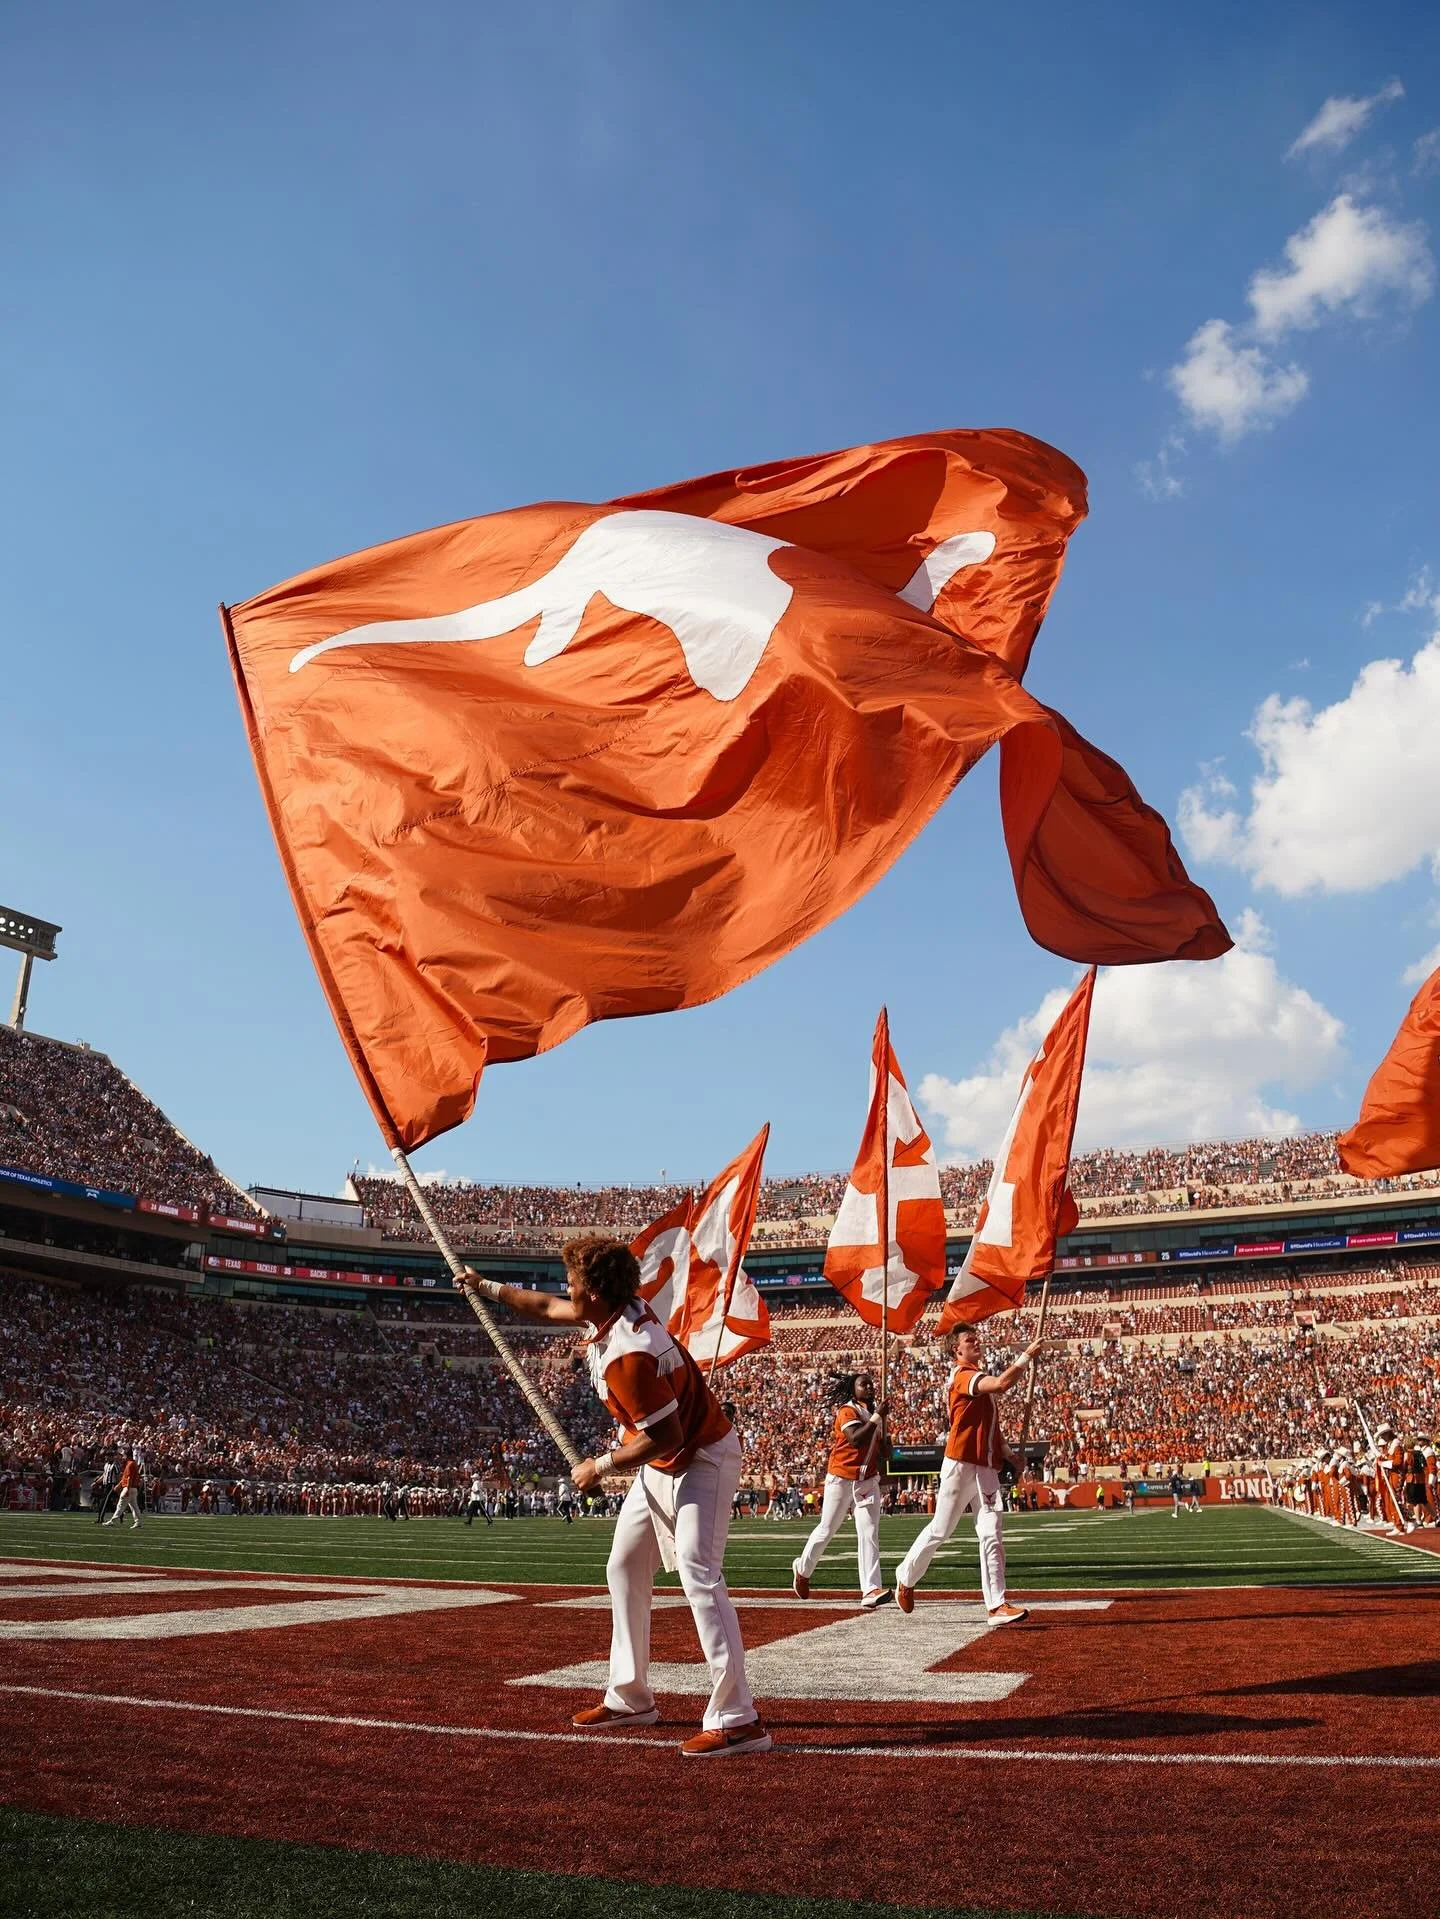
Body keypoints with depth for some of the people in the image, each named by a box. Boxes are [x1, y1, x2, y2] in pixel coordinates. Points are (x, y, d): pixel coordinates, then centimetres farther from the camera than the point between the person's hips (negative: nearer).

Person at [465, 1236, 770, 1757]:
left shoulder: (626, 1355, -32)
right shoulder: (618, 1308, -4)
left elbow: (666, 1436, -30)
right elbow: (548, 1307, 15)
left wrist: (601, 1467, -17)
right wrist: (487, 1287, 24)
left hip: (700, 1461, -11)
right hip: (660, 1466, 11)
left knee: (698, 1576, -21)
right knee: (625, 1569, 16)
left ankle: (737, 1719, -21)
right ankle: (630, 1698, 25)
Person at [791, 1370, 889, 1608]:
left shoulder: (875, 1414, 11)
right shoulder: (847, 1411, -12)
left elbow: (881, 1450, 16)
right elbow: (856, 1439, -28)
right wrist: (876, 1417, -24)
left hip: (868, 1480, 6)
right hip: (841, 1479, -6)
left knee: (870, 1533, -8)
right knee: (826, 1530, 6)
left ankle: (871, 1590, -14)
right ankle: (803, 1569, 30)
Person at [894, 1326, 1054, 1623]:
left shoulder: (982, 1376, 17)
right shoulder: (961, 1376, -12)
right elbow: (1000, 1384, -30)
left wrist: (1006, 1451, 13)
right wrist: (1027, 1356, -25)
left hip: (987, 1467, 8)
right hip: (961, 1465, -8)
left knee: (992, 1535, -1)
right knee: (940, 1531, 3)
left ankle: (997, 1605, -4)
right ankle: (906, 1578, 24)